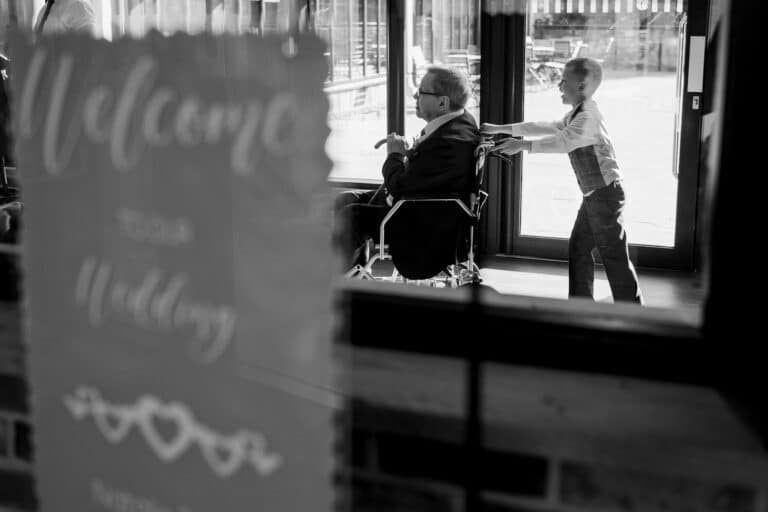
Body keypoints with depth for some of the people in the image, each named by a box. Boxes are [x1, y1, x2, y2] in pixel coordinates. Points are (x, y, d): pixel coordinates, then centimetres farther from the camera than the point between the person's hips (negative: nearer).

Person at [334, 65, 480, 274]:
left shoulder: (449, 142, -30)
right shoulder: (461, 120, 4)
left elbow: (399, 186, -25)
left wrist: (394, 155, -7)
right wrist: (406, 150, 2)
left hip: (425, 224, -11)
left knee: (350, 214, -17)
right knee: (345, 200, 10)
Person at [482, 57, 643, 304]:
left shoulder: (587, 117, -18)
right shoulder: (576, 115, 15)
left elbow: (563, 142, -33)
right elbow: (545, 127, 19)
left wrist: (523, 145, -37)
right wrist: (501, 129, 17)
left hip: (606, 193, -10)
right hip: (592, 196, 10)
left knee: (614, 256, -6)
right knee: (578, 248, 14)